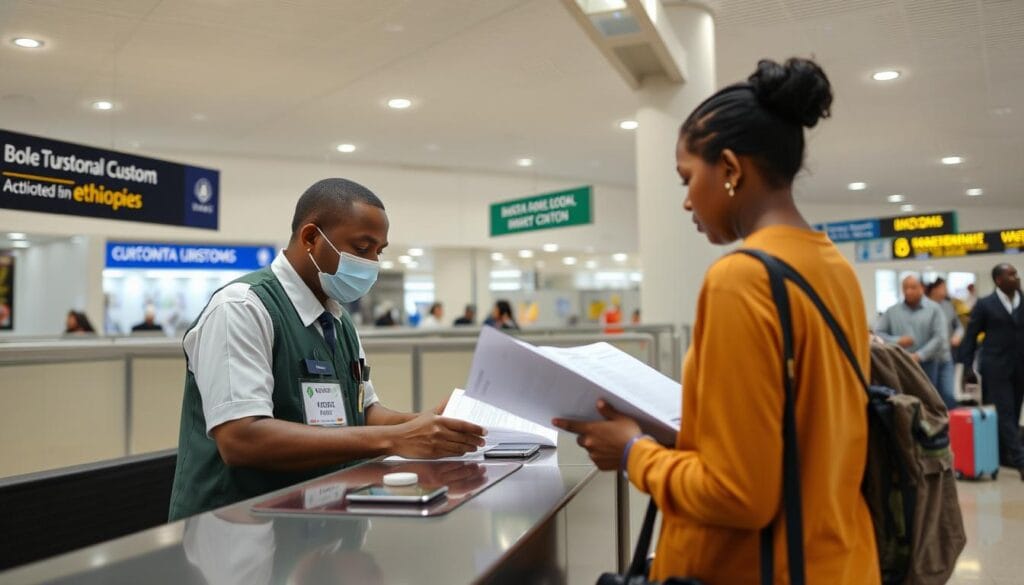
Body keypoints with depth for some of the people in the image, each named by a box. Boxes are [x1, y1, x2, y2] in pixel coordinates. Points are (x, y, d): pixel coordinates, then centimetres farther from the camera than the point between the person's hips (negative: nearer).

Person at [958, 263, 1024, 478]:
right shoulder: (985, 305, -2)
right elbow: (970, 337, 0)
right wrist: (965, 368, -4)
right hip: (995, 368, -4)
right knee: (1004, 414, -7)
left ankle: (1003, 455, 22)